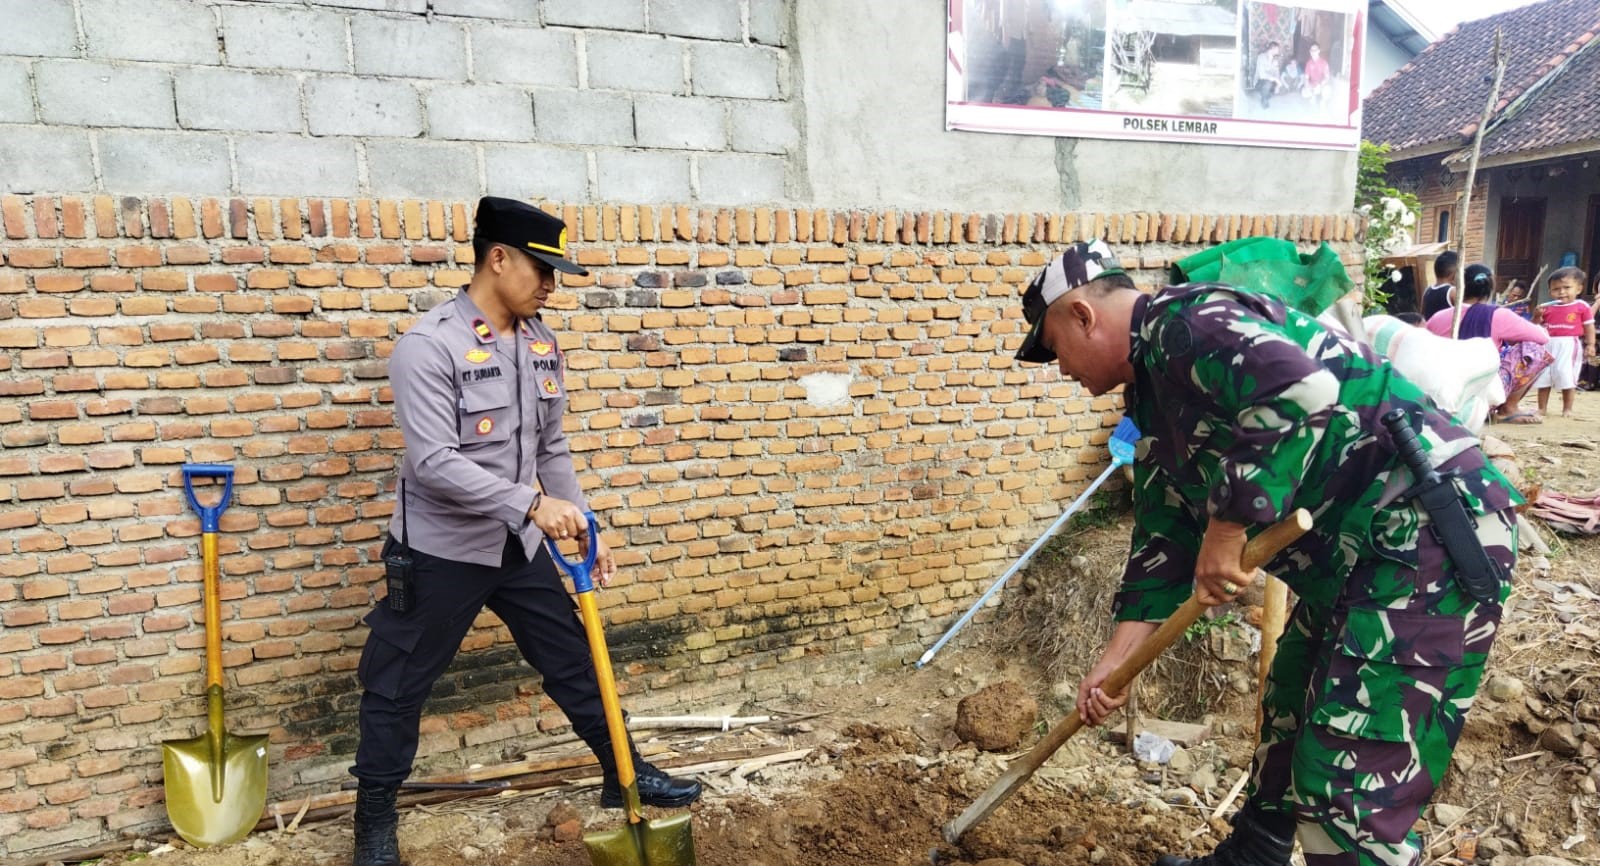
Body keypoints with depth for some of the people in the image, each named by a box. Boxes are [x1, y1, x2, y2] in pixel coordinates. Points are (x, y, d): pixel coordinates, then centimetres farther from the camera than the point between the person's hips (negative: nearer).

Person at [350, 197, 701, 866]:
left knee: (574, 662, 14)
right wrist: (531, 504, -31)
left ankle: (625, 776, 31)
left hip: (521, 546, 6)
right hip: (441, 551, -6)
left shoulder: (541, 343, 3)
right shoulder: (428, 346, -18)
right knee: (399, 688, 10)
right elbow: (434, 463, -25)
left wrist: (584, 527, 7)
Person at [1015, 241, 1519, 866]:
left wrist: (1227, 527, -25)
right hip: (1349, 558, 11)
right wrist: (1116, 661, 13)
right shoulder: (1152, 394, 15)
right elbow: (1164, 536, 15)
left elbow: (1302, 391, -33)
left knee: (1347, 793, -9)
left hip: (1428, 528, -11)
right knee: (1286, 724, 24)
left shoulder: (1178, 321, -15)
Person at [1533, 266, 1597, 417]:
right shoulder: (1547, 308, 9)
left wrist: (1590, 345, -5)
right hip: (1548, 345, 4)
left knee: (1567, 377, -4)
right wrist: (1537, 315, -4)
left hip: (1569, 346, -4)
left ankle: (1567, 408, 7)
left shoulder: (1582, 307, 1)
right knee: (1543, 377, 7)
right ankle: (1542, 408, 17)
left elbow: (1589, 328, 2)